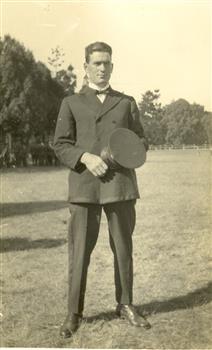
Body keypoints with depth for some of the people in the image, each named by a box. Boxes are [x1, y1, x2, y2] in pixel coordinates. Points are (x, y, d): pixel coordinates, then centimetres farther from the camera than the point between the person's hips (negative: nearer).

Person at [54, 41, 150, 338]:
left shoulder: (127, 103, 18)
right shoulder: (71, 103, 13)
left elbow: (140, 140, 18)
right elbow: (61, 146, 4)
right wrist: (86, 157, -14)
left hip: (120, 184, 2)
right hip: (84, 186, -1)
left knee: (124, 248, 7)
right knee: (79, 251, -1)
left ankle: (125, 305, 22)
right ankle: (74, 313, 10)